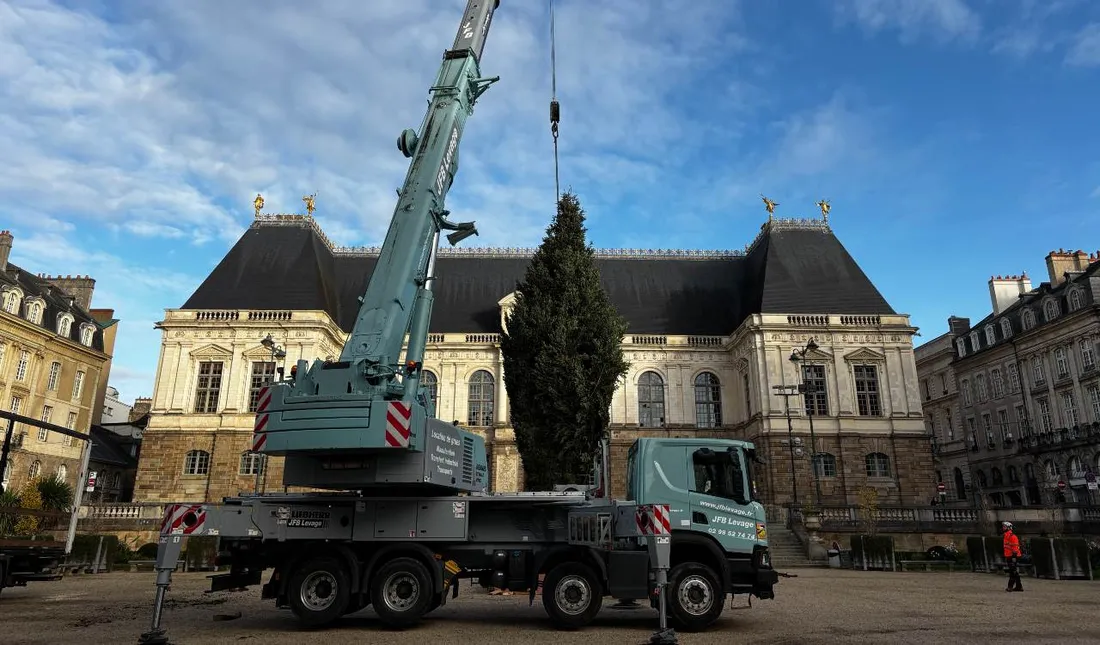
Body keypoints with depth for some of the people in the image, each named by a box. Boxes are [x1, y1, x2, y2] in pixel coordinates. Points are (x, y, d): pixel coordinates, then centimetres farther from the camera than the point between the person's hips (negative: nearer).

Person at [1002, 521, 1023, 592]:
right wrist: (1006, 557, 25)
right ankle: (1019, 586, 19)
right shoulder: (1006, 536, 16)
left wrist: (1014, 556, -22)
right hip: (1009, 557, 10)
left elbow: (1015, 547, -19)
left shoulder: (1012, 536, -15)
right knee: (1015, 572, 13)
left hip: (1013, 557, -10)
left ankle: (1010, 586, -9)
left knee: (1013, 572, -8)